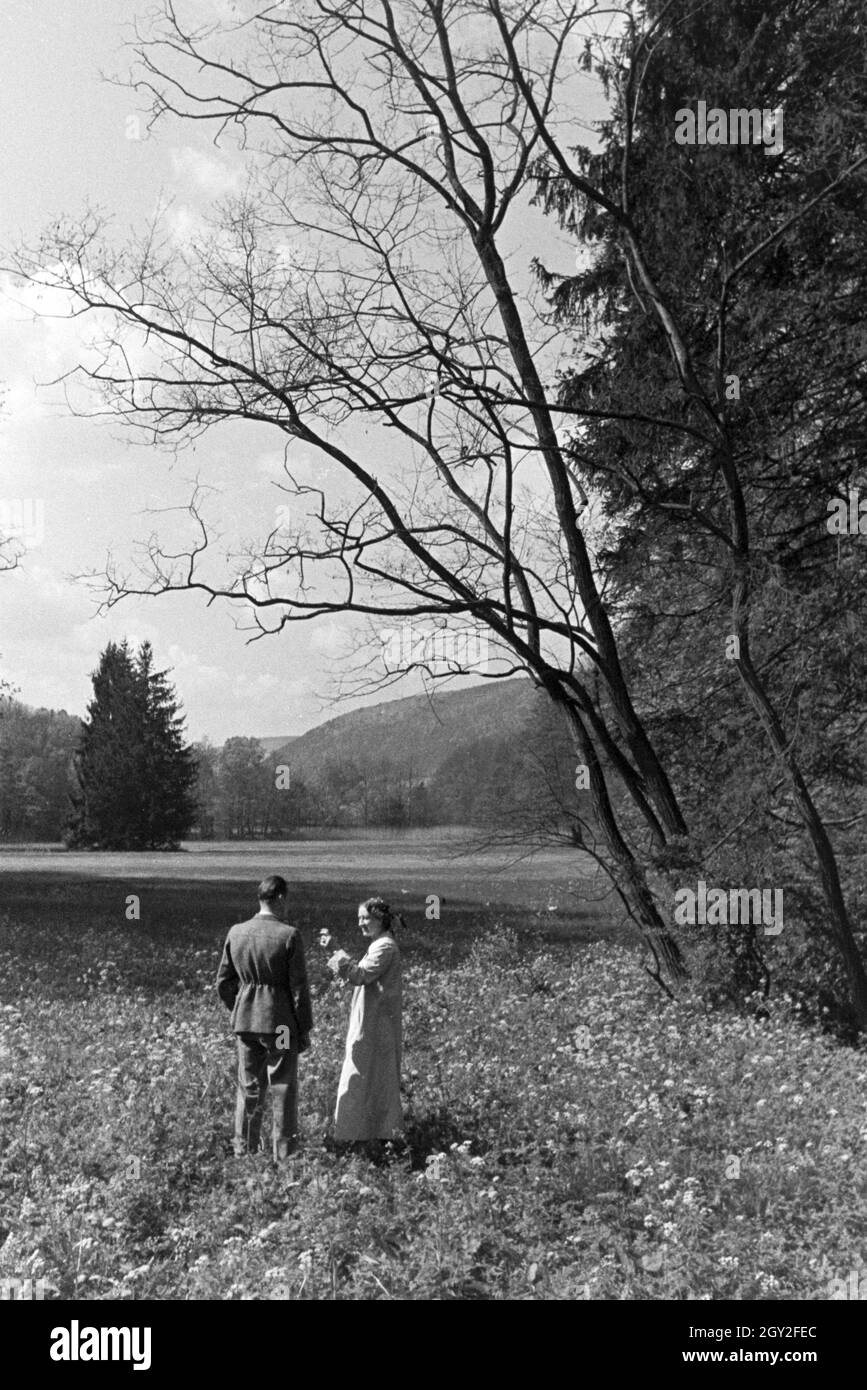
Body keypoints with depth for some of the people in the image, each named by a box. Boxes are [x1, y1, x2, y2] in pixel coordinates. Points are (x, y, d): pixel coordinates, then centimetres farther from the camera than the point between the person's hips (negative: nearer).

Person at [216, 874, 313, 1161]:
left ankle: (243, 1153, 24)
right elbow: (299, 987, -11)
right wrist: (304, 1029, -2)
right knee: (282, 1090, 7)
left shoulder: (236, 932, 0)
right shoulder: (289, 935, -14)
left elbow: (223, 982, 7)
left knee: (248, 1089, 16)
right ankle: (283, 1157, 13)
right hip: (280, 1021, -4)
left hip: (245, 1020, 5)